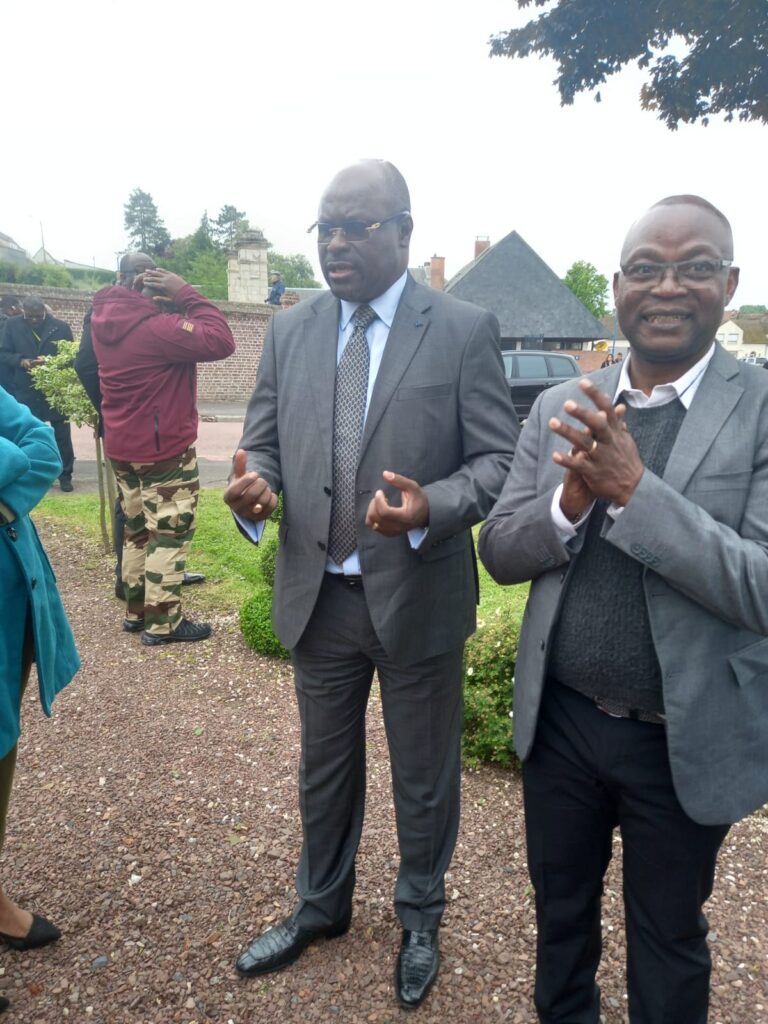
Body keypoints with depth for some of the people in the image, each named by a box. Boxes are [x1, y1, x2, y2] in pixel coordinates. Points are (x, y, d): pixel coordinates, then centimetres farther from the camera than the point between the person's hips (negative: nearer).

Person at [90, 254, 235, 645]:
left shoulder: (104, 317, 4)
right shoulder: (155, 326, -22)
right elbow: (220, 341, -24)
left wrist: (170, 302, -3)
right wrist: (185, 294, -18)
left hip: (122, 446, 9)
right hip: (164, 448, -8)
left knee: (138, 530, 18)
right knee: (170, 533, 1)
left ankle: (135, 611, 26)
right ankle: (162, 622, 6)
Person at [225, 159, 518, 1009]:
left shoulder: (465, 330, -8)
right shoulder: (289, 333, 4)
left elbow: (498, 459, -9)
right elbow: (262, 444, 5)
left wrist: (431, 509, -28)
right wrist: (252, 485, -18)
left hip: (419, 597, -3)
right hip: (317, 595, 4)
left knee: (424, 777, 17)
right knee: (323, 768, 23)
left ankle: (420, 919, 45)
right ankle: (320, 907, 49)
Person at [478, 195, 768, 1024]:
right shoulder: (559, 410, -2)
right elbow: (499, 551, -3)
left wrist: (634, 487, -30)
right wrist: (571, 499, -23)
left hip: (686, 741, -3)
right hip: (559, 721, 3)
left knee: (667, 939, 21)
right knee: (559, 909, 26)